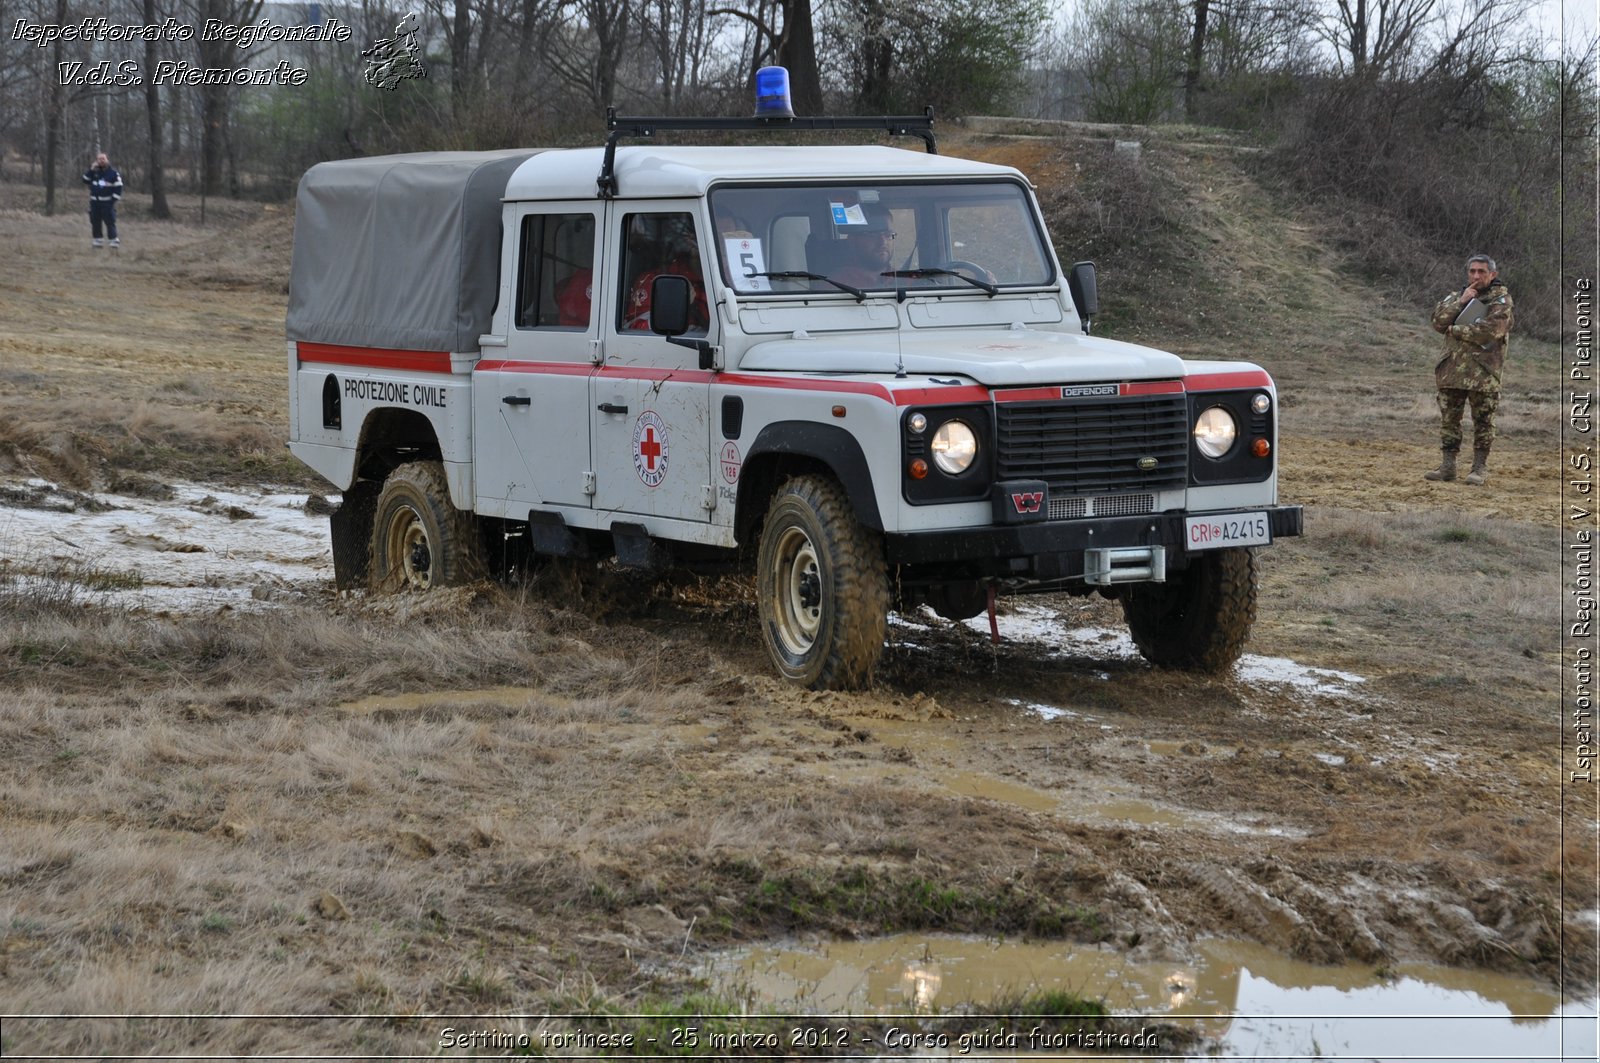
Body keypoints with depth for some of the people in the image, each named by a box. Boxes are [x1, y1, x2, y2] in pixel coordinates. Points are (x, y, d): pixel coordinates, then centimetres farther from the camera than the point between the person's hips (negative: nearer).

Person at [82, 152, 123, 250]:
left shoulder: (113, 172, -2)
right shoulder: (94, 171, 10)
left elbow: (118, 187, -3)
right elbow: (85, 180, 5)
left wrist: (114, 199, -10)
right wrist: (91, 170, -5)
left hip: (107, 202, -5)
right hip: (94, 202, 5)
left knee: (110, 221, -9)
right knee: (95, 222, 5)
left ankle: (114, 240, -6)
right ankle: (97, 240, 12)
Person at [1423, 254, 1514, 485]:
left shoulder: (1501, 300, -2)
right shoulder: (1456, 297, 15)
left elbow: (1489, 331, -18)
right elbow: (1438, 322, 0)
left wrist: (1455, 330, -8)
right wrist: (1461, 302, -9)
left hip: (1483, 373, -5)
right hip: (1452, 369, 5)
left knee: (1483, 423, 1)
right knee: (1448, 420, 6)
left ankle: (1480, 468, 7)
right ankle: (1447, 466, 12)